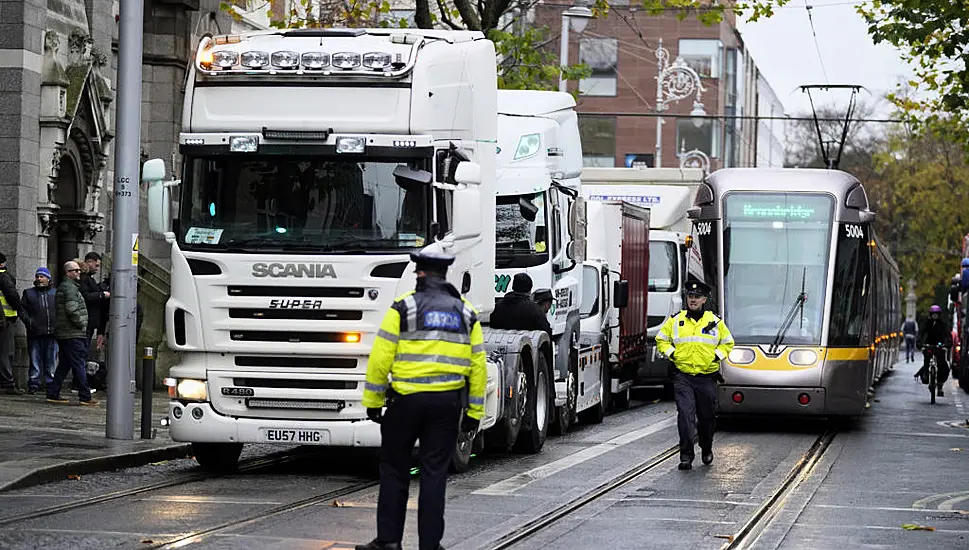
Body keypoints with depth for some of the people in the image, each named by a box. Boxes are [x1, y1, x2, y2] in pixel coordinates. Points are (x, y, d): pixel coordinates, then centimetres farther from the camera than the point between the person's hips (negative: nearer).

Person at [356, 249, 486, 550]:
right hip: (448, 402, 3)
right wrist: (474, 412, 14)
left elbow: (381, 358, -6)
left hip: (406, 399, -3)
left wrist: (373, 401, 0)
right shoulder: (466, 314, 9)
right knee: (435, 474, 5)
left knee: (394, 470, 8)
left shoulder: (403, 308, -3)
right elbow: (478, 366, 9)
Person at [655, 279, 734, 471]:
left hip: (707, 377, 1)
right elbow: (661, 340, 15)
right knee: (685, 414, -14)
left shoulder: (715, 322, 5)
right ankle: (686, 455, -14)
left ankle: (706, 450, 34)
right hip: (683, 377, -1)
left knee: (707, 416, 11)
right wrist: (672, 354, 0)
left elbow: (728, 343, 16)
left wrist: (716, 356, 0)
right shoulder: (676, 320, 4)